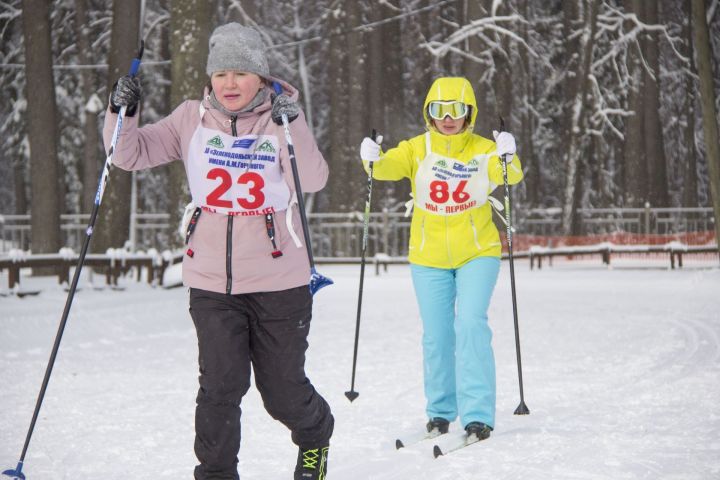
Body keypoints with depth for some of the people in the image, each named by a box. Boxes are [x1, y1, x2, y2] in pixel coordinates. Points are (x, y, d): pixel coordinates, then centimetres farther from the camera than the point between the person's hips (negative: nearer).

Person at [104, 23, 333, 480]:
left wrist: (293, 125, -31)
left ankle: (316, 436, 42)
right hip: (212, 282, 1)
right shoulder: (193, 119, 2)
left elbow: (313, 181, -18)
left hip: (277, 281, -1)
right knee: (220, 387, -7)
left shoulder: (280, 120, -4)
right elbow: (131, 154, -1)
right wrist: (122, 113, -19)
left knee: (283, 391, 10)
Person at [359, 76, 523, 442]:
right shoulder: (417, 150, -3)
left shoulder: (482, 150, -6)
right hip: (429, 257, 2)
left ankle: (478, 416, -13)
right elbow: (389, 166, -20)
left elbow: (511, 175, -23)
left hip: (477, 254, -2)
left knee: (471, 325, -16)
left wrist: (508, 158, -45)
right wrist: (372, 160, -42)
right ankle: (440, 411, 25)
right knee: (436, 336, 7)